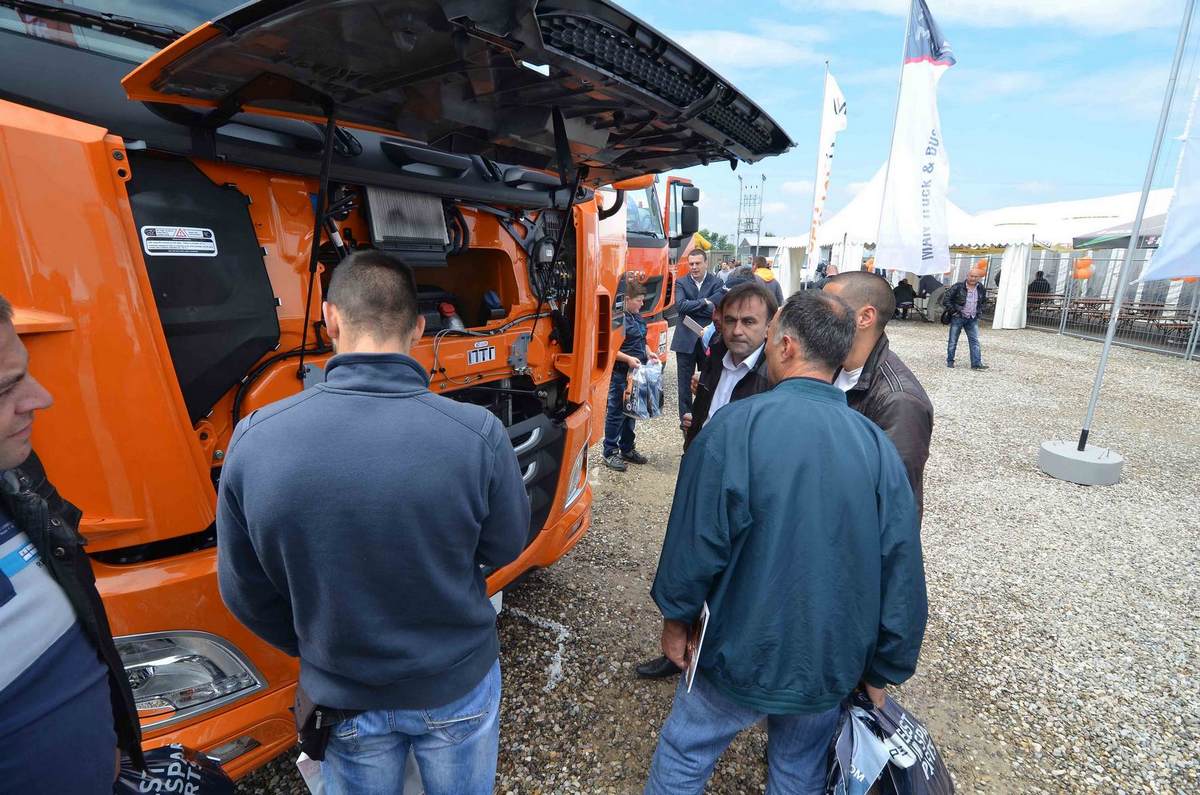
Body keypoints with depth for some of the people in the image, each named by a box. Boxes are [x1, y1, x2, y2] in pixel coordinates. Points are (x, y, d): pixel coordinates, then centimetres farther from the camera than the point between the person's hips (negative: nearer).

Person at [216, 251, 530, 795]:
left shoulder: (253, 440, -22)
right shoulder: (477, 433, -29)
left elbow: (245, 590, -7)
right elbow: (503, 547, -10)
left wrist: (313, 650, 11)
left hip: (345, 695, 1)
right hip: (457, 685, -1)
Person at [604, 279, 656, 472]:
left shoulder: (638, 317, 11)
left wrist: (648, 354, 7)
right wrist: (628, 359, -24)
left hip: (636, 372, 9)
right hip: (620, 374, -9)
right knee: (616, 412, 0)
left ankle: (627, 449, 31)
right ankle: (610, 453, 12)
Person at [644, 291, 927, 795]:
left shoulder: (738, 425, -22)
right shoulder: (877, 444, -9)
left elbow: (697, 540, -18)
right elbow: (901, 569, -5)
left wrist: (676, 616, 0)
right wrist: (882, 672, 8)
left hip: (745, 656, -3)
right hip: (834, 663, 4)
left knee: (684, 754, 21)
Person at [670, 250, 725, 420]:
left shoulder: (717, 283, 1)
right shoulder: (681, 283, 3)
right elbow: (680, 305, -15)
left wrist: (691, 307, -12)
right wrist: (704, 302, -13)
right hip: (686, 340, 0)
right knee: (684, 382, 6)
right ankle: (686, 418, 18)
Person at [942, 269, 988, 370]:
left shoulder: (981, 289, 6)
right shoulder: (958, 287, -11)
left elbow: (984, 300, 25)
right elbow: (945, 300, -9)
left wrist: (978, 311, 14)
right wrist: (953, 311, -10)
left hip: (973, 319, 4)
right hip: (958, 318, -4)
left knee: (975, 341, -1)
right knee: (953, 341, 4)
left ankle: (976, 363, -2)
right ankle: (950, 361, 16)